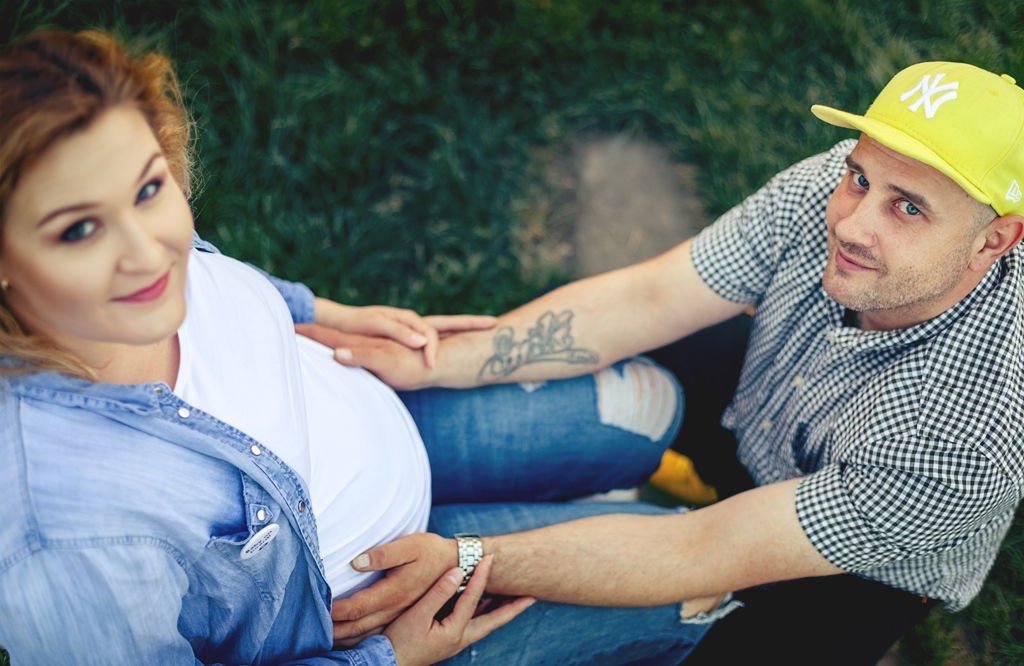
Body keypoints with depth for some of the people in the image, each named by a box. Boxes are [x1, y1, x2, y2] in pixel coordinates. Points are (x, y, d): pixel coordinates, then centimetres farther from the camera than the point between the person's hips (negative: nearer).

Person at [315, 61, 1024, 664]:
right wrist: (432, 362, -31)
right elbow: (648, 299, -23)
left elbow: (708, 554, -39)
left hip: (871, 573, -4)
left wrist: (461, 561, -43)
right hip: (744, 425, 5)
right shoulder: (830, 188, -28)